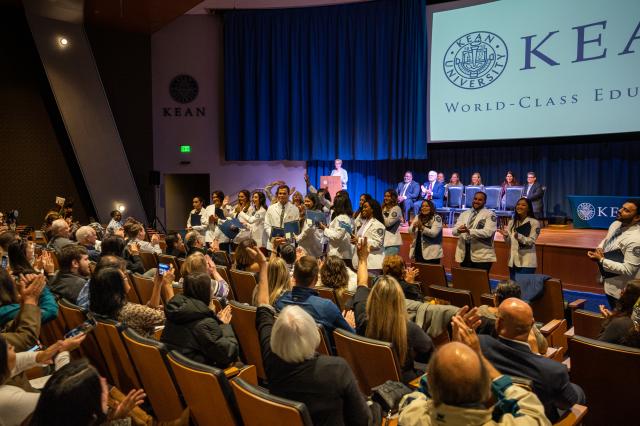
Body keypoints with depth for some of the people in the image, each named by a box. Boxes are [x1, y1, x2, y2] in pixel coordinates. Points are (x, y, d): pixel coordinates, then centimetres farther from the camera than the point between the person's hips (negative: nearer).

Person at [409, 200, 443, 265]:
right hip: (418, 251, 5)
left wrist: (422, 227, -29)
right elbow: (410, 231, 2)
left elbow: (433, 233, -17)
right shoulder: (417, 217, 12)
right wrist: (414, 227, -20)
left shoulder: (436, 218, -4)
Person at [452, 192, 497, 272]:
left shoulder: (490, 214, 0)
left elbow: (488, 232, -15)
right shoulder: (464, 214, 15)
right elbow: (454, 231, 6)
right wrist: (458, 230, -20)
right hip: (464, 254, 5)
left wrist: (469, 231, -26)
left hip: (482, 256, -4)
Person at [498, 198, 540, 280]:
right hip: (513, 261, 5)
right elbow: (509, 244, 8)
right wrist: (506, 236, -13)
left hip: (527, 262, -5)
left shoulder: (534, 222, -2)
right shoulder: (511, 222, 11)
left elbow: (531, 242, -10)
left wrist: (519, 237, -27)